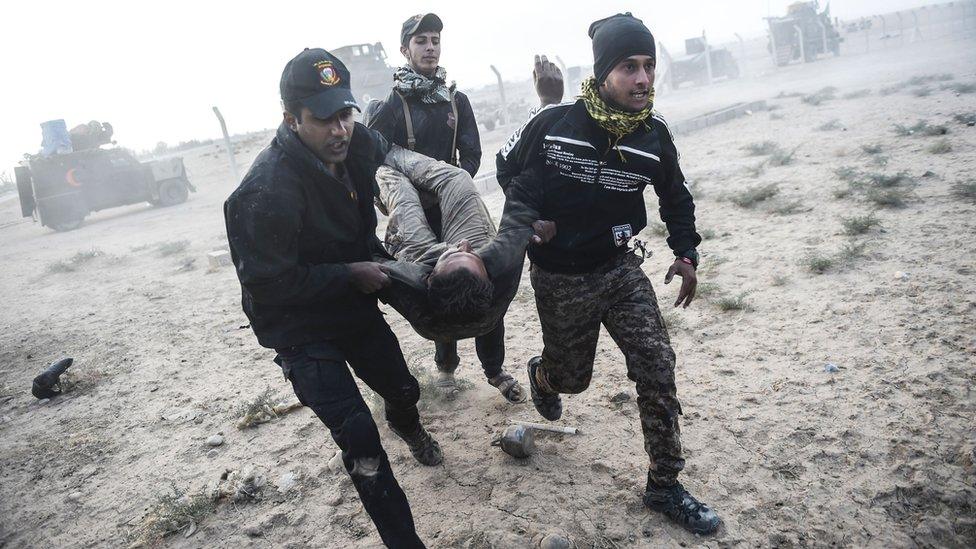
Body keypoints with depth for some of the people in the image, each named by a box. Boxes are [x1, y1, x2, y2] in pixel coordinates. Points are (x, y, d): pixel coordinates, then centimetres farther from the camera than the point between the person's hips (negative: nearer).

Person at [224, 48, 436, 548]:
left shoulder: (358, 143, -12)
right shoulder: (266, 192, -32)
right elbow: (268, 284, -27)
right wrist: (351, 275, -24)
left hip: (355, 305, 7)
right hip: (300, 328, -6)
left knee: (403, 389, 23)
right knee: (358, 436, -13)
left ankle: (406, 425, 61)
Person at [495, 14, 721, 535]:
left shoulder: (654, 134, -8)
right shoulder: (553, 123, -17)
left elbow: (675, 195, 11)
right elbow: (508, 166, 2)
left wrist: (686, 254, 3)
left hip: (620, 268, 3)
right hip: (559, 278, -2)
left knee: (657, 368, -7)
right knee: (573, 376, 13)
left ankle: (664, 486, 10)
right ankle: (541, 374, 53)